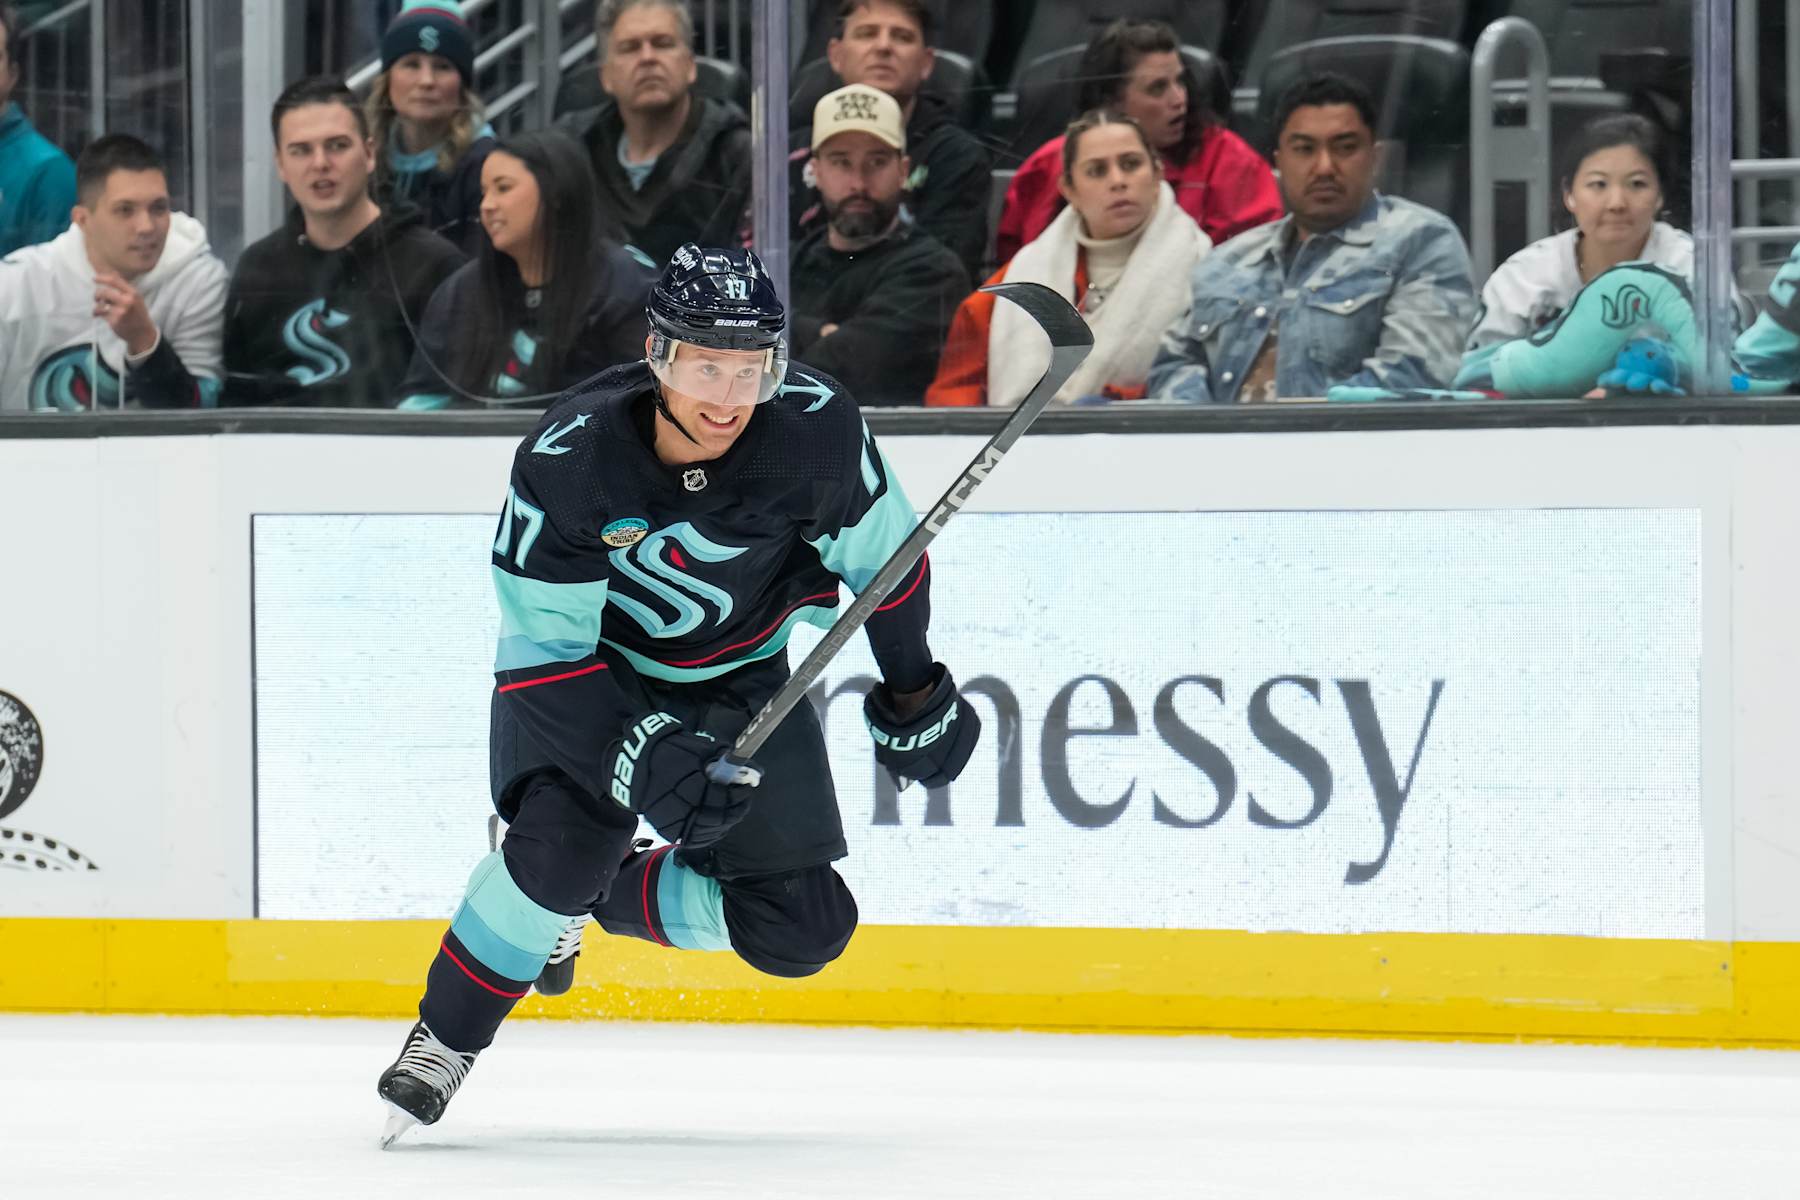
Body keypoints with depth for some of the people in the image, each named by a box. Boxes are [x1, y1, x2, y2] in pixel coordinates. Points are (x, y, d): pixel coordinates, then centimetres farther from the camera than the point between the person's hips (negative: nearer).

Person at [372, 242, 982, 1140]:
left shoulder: (816, 428, -26)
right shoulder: (568, 457, -32)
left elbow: (880, 553, -6)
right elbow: (542, 646, -26)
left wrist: (914, 694, 1)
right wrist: (633, 752, -39)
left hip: (739, 674, 3)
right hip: (589, 665, -3)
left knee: (801, 930, -4)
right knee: (565, 840, -30)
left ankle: (604, 897, 20)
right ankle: (444, 1038, -7)